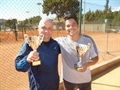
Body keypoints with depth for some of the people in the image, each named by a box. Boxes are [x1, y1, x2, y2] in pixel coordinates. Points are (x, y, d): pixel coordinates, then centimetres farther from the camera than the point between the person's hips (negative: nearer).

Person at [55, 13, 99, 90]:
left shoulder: (88, 40, -13)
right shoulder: (61, 41, -15)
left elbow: (95, 58, -6)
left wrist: (86, 65, -24)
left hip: (85, 80, 1)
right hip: (68, 79, 0)